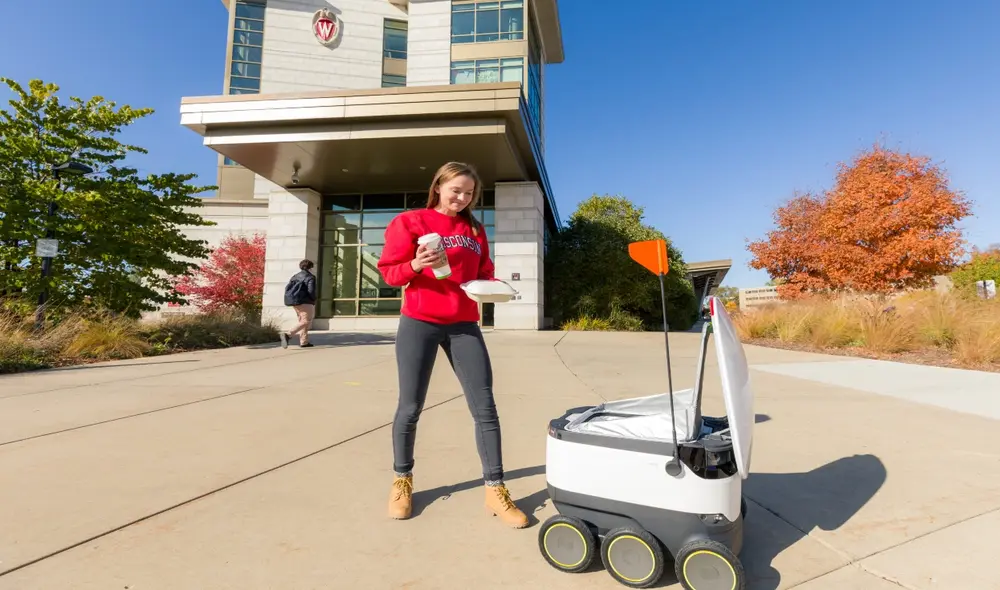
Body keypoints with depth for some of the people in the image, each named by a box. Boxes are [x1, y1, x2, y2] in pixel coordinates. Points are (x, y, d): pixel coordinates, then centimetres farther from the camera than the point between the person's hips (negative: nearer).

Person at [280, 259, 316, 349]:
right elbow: (311, 290, -17)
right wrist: (314, 300, -2)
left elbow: (287, 288, 9)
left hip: (295, 302, 8)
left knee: (302, 320, 17)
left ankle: (304, 341, 15)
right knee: (306, 321, -8)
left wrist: (293, 298, 14)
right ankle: (288, 334, -26)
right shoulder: (310, 277, -5)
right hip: (305, 302, -8)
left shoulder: (295, 276, 16)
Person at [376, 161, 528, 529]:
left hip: (464, 326, 3)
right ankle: (402, 481, 27)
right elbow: (389, 271, -1)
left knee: (485, 407, -2)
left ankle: (495, 491, 8)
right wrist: (415, 265, -20)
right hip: (419, 324, -3)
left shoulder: (475, 231, 14)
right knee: (410, 408, 4)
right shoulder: (410, 222, 1)